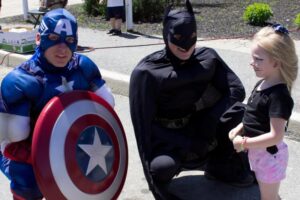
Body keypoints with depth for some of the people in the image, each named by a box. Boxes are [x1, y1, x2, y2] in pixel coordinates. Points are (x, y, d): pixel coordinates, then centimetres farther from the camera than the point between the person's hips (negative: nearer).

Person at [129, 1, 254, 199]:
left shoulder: (207, 58, -8)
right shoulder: (146, 73, -20)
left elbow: (236, 89, -9)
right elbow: (143, 124, -19)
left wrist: (212, 121, -23)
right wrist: (188, 144, -23)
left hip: (200, 129, 4)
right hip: (166, 137, -4)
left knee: (238, 113, -20)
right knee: (162, 166, -37)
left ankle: (223, 166, 4)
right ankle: (159, 179, 2)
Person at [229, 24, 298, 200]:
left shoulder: (279, 96, -28)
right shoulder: (262, 84, 0)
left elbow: (275, 136, -30)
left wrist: (244, 143, -24)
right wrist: (240, 128, 0)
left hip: (269, 155, -9)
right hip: (258, 152, 9)